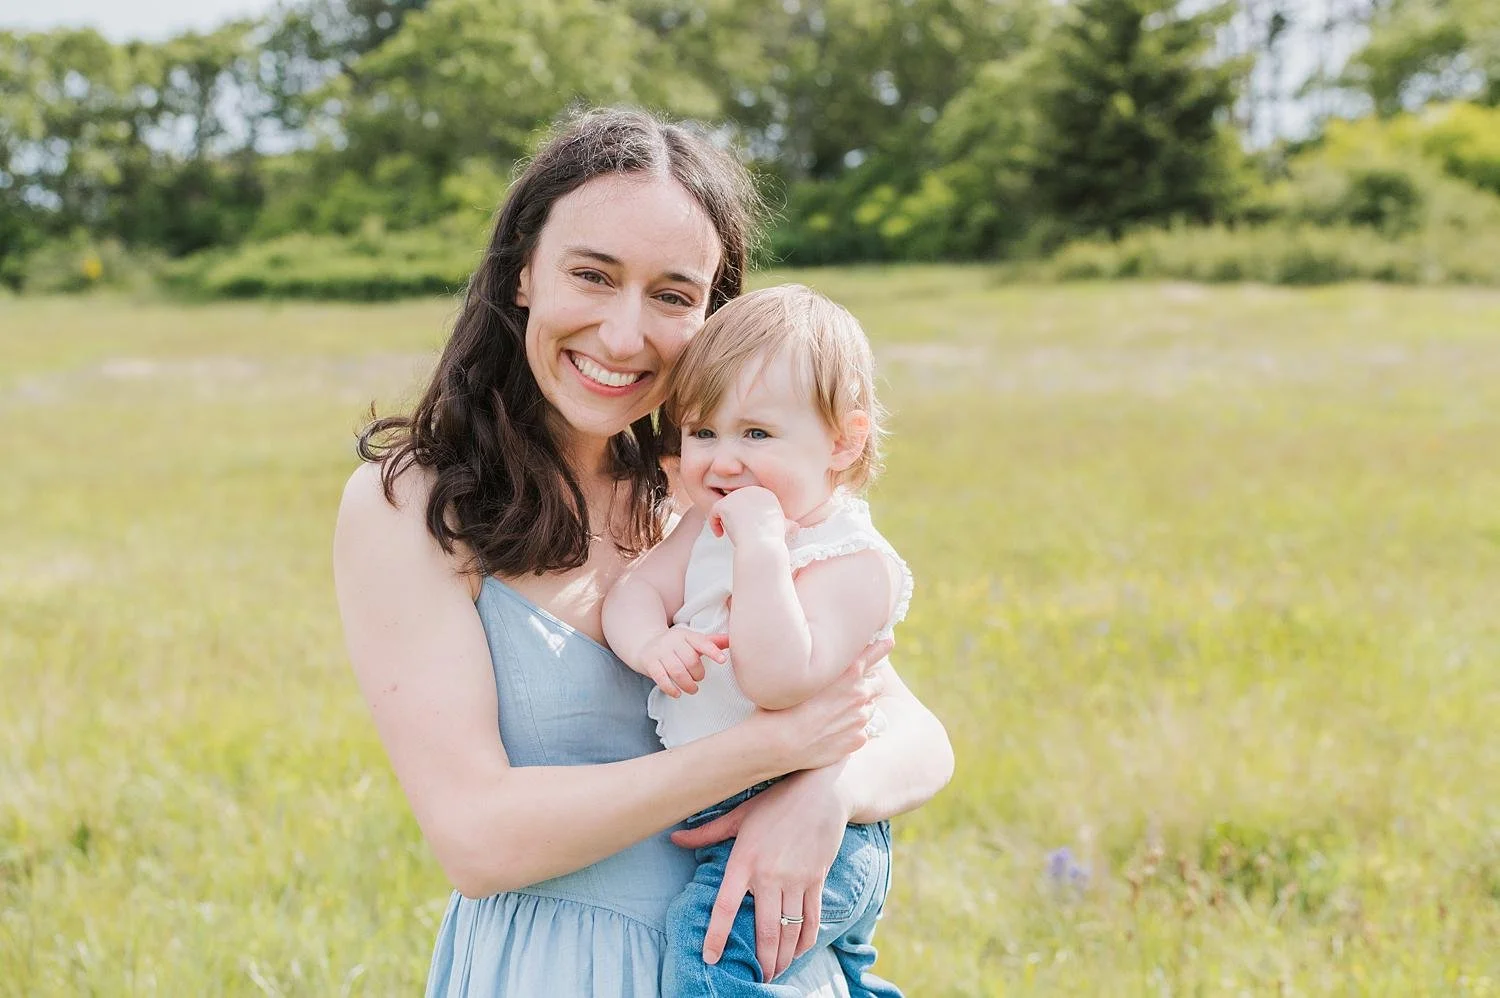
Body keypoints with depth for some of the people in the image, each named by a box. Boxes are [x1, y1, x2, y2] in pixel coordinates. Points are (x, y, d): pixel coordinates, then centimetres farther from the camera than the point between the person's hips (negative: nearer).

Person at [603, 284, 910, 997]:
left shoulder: (852, 562, -23)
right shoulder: (709, 524, 3)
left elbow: (780, 684, -34)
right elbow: (635, 590, -5)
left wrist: (762, 546, -36)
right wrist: (650, 645, -27)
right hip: (706, 804, 9)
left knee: (710, 938, -27)